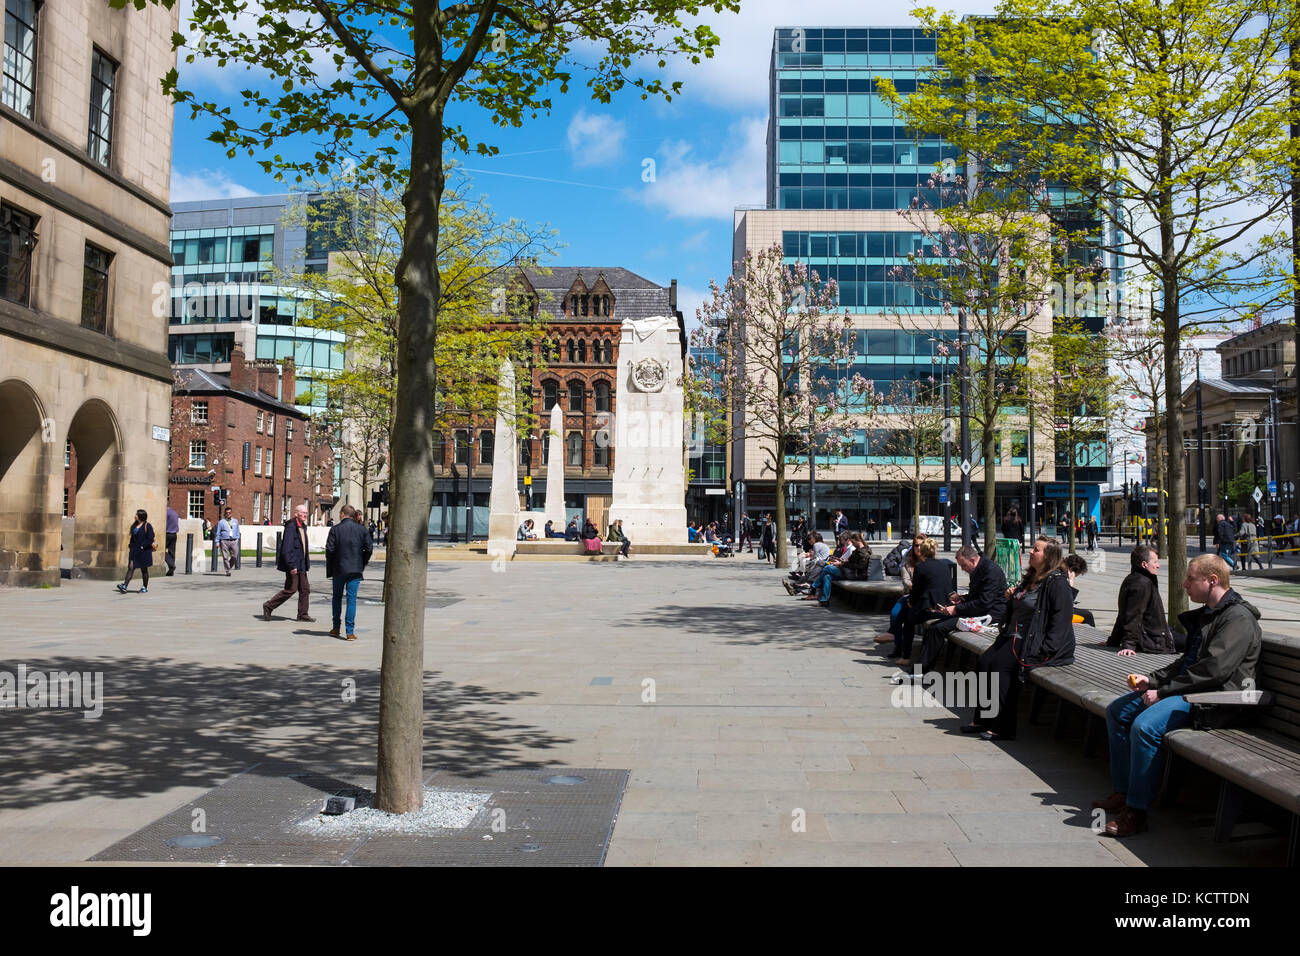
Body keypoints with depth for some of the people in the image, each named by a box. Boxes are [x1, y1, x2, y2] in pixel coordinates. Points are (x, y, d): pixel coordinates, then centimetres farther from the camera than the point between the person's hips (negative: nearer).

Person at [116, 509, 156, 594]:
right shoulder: (134, 525, 11)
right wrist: (130, 547, 11)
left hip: (144, 551, -5)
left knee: (144, 569, 5)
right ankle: (124, 586, -15)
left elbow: (150, 539, -13)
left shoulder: (147, 526, -9)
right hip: (134, 550, 5)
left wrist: (142, 547, -19)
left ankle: (145, 588, 16)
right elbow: (132, 537, 17)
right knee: (130, 567, -6)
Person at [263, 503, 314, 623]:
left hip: (301, 564, 9)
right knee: (290, 589, -4)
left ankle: (302, 614, 15)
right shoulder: (291, 526, -16)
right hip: (293, 564, -9)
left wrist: (307, 561, 18)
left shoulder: (303, 526, 13)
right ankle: (268, 606, 11)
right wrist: (291, 565, -23)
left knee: (305, 589, 9)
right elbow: (287, 548, -21)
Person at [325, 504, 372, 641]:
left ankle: (336, 628, 21)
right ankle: (350, 631, -2)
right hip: (355, 569, 1)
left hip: (339, 568, -1)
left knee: (337, 597, 16)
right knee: (352, 599, 2)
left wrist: (329, 569, 3)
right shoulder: (362, 529, 0)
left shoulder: (335, 529, -5)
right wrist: (362, 563, 10)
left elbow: (329, 549, -8)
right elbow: (369, 549, -2)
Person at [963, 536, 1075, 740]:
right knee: (985, 660, -11)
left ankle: (1004, 727, -16)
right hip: (1015, 637, 9)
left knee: (1001, 665, -23)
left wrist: (1044, 649, -23)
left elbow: (1062, 617, -18)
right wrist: (1004, 631, 12)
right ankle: (983, 719, -6)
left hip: (1036, 642, -9)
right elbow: (1012, 610, 27)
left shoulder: (1057, 582, -10)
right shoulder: (1029, 579, 19)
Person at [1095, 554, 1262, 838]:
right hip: (1188, 688, 11)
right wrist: (1152, 680, 7)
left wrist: (1163, 691, -20)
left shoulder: (1239, 619, -14)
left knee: (1145, 726, -31)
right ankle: (1123, 792, 11)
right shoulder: (1205, 615, 18)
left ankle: (1137, 811, -22)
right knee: (1117, 710, 8)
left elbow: (1213, 670, -23)